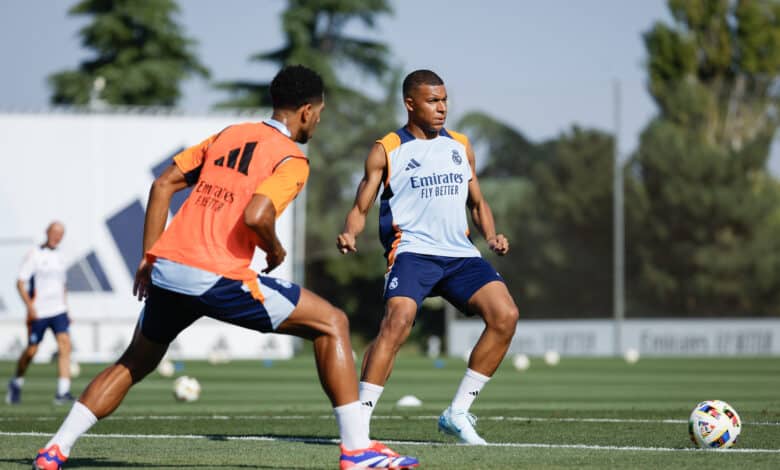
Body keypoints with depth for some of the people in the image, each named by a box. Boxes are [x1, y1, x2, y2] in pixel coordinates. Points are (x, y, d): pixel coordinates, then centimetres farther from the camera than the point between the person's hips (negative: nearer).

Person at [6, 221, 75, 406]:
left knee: (65, 344, -14)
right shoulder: (34, 255, -5)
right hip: (38, 313, -5)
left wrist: (66, 310, 20)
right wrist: (30, 307, -18)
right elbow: (20, 283, -8)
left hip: (58, 311, 5)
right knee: (31, 350, 3)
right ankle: (17, 382, 30)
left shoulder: (58, 257, 14)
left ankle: (62, 392, -20)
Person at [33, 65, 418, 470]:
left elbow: (162, 185, 16)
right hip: (216, 278, -7)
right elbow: (255, 216, -20)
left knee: (134, 363, 28)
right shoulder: (291, 160, -2)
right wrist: (275, 250, 1)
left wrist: (148, 257, 19)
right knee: (332, 323, 3)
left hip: (165, 268, 7)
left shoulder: (228, 135, 19)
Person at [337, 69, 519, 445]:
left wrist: (491, 235, 5)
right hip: (412, 250, -5)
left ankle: (457, 413, -3)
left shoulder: (461, 147, 18)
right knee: (398, 320, -29)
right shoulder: (386, 151, 5)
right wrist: (349, 234, -17)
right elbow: (361, 207, 5)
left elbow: (477, 203, 26)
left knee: (505, 315, -15)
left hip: (459, 252, 5)